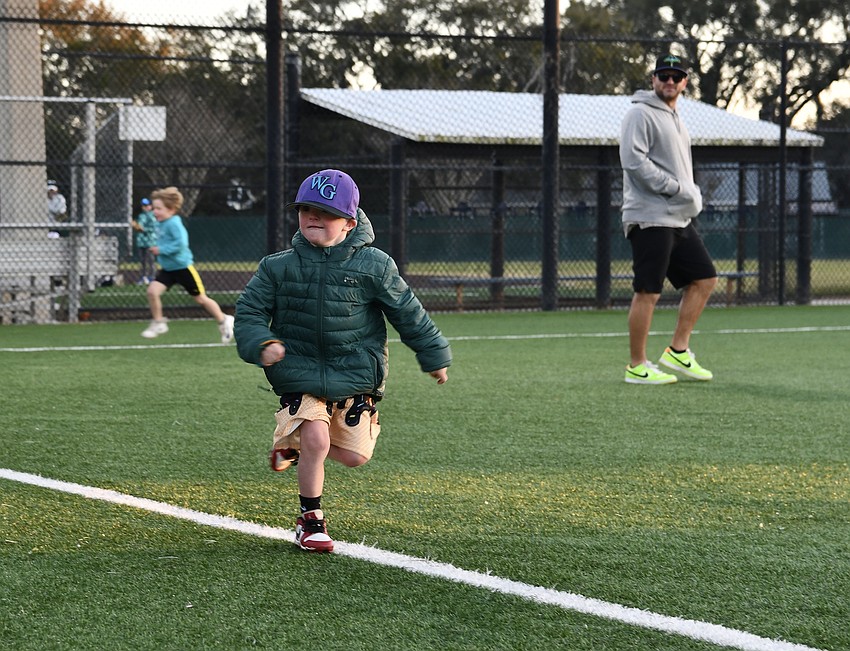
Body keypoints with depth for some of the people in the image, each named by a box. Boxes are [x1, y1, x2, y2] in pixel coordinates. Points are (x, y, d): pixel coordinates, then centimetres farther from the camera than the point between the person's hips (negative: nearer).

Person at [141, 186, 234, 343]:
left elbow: (181, 243, -34)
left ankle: (224, 321, 24)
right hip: (167, 268, 8)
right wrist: (157, 249, 7)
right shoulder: (160, 223, 4)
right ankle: (158, 323, 5)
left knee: (200, 299, 5)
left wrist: (161, 250, -27)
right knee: (152, 290, -12)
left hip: (183, 267, -8)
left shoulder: (174, 224, -22)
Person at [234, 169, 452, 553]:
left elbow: (408, 313, 5)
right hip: (301, 374, -1)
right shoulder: (278, 268, -3)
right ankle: (310, 520, 1)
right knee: (315, 439, -20)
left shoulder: (373, 266, -5)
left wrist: (434, 356, 11)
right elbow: (249, 310, 1)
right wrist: (262, 344, -19)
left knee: (355, 455, -3)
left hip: (355, 375, 1)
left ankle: (297, 442, 29)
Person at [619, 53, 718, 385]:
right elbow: (633, 159, -19)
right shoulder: (641, 114, -8)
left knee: (704, 279, 8)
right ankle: (637, 366, 0)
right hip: (650, 218, -10)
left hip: (679, 219, 10)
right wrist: (676, 187, -19)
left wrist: (692, 195, 10)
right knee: (648, 292, -7)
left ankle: (678, 351, 14)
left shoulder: (674, 119, 21)